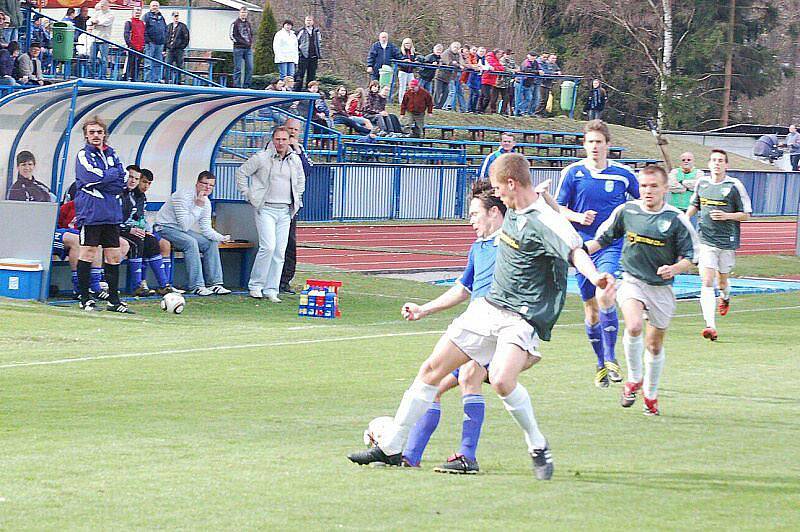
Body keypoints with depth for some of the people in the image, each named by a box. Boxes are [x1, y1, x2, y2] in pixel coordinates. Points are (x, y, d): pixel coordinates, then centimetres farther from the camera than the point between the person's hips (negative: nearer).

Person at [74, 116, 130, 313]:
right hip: (90, 213, -5)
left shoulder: (111, 154, 15)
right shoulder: (83, 155, 0)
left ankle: (114, 300, 10)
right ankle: (85, 298, 3)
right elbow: (92, 176, -17)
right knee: (87, 253, -4)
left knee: (114, 256, 5)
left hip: (112, 214, 5)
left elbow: (121, 181, 4)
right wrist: (113, 173, -2)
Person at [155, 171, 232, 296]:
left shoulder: (206, 202, 2)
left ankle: (214, 283, -3)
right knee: (191, 242, -32)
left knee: (212, 243, -4)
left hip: (182, 230, 9)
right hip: (165, 228, -9)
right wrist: (197, 207, -30)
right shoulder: (184, 196, -23)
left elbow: (206, 229, 2)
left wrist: (221, 238, -17)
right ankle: (196, 286, -32)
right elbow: (185, 226, -28)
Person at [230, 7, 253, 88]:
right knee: (238, 68, -4)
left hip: (248, 49, 5)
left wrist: (251, 42, 4)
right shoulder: (235, 23, -1)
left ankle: (247, 85, 7)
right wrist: (243, 42, -13)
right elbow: (232, 36, -7)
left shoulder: (248, 23, 16)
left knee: (250, 68, 1)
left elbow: (252, 35, 24)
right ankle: (237, 85, -1)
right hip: (238, 48, -5)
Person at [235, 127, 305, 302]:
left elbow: (300, 180, 28)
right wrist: (249, 195, -2)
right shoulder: (261, 158, -6)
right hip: (265, 208, -5)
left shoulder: (295, 160, 9)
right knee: (268, 246, -18)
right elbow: (241, 173, 1)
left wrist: (296, 199, 18)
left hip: (285, 211, 5)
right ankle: (255, 285, -5)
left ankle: (271, 290, 7)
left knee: (279, 251, 2)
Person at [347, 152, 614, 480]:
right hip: (489, 306, 9)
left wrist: (594, 275, -57)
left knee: (501, 380, -33)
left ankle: (538, 447, -8)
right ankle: (390, 447, 18)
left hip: (524, 319, -9)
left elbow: (575, 252, -37)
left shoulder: (544, 222, -19)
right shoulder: (513, 211, 8)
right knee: (432, 369, 6)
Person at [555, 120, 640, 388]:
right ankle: (601, 364, 23)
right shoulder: (572, 172, 0)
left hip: (612, 245, -2)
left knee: (604, 297, -23)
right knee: (590, 308, 7)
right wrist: (578, 217, -14)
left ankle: (610, 359, -12)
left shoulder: (623, 174, 0)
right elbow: (559, 208, 4)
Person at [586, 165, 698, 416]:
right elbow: (603, 238, 11)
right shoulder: (626, 211, -2)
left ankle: (650, 394, 33)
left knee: (655, 345, 12)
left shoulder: (676, 219, -7)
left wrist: (674, 269, -22)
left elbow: (689, 259, -2)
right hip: (632, 281, 0)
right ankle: (634, 379, -6)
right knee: (634, 326, -28)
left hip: (661, 287, 1)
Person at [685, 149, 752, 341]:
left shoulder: (735, 185, -6)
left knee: (722, 281, 15)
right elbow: (694, 205, 24)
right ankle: (710, 326, -18)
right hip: (706, 241, 1)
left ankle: (725, 298, 54)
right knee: (707, 282, -12)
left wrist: (727, 216, -17)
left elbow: (746, 214, -2)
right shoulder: (701, 183, 6)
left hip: (727, 240, -1)